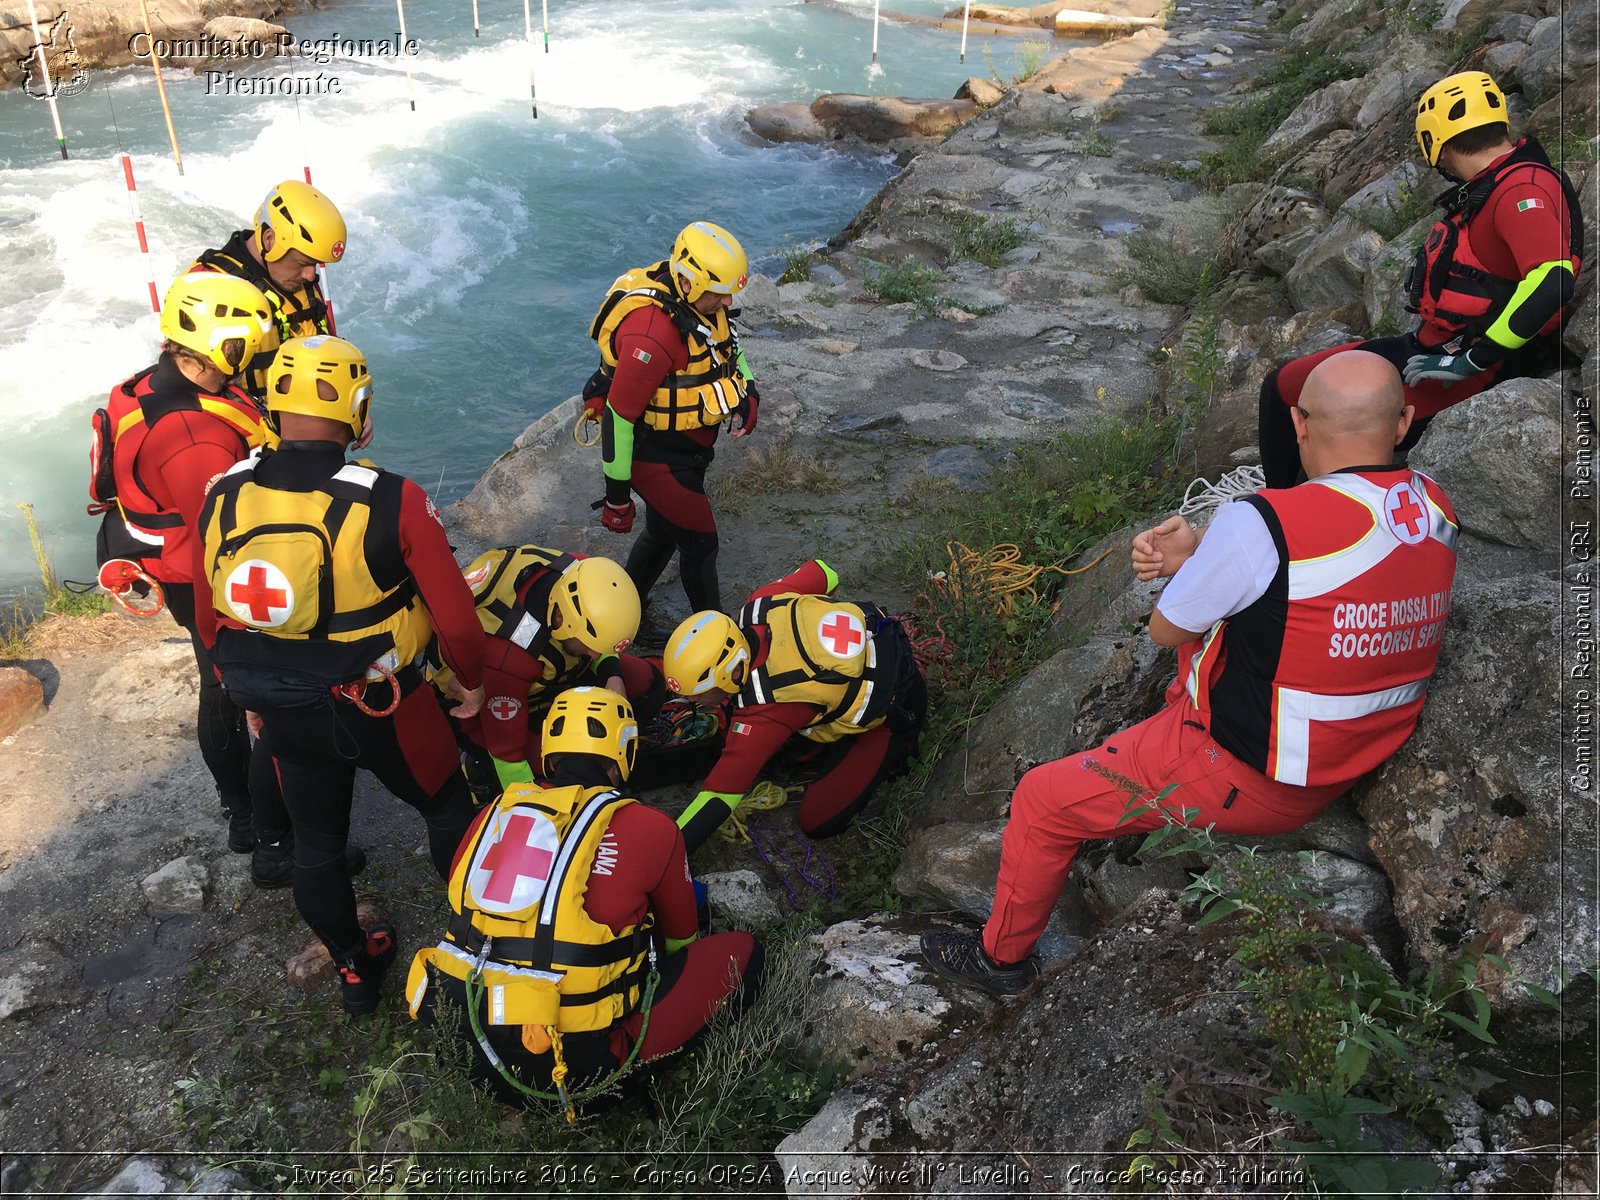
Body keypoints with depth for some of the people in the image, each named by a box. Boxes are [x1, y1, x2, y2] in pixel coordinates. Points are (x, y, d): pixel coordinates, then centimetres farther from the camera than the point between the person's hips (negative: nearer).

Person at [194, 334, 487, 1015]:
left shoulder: (223, 498, -9)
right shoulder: (391, 502, -23)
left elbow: (210, 619, 4)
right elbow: (453, 613, -16)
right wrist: (470, 680, 4)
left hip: (281, 714, 4)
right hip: (381, 709, -4)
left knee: (316, 843, 23)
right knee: (447, 807, 21)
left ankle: (355, 970, 41)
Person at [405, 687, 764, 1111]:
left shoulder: (497, 811, 8)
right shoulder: (650, 828, -3)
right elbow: (680, 936, 15)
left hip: (461, 1044, 5)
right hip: (569, 1065, -5)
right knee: (741, 952, 8)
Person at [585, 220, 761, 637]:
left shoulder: (701, 301, -5)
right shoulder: (651, 334, -34)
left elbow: (726, 344, 16)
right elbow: (618, 414, -28)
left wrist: (746, 393, -4)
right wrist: (617, 495, -22)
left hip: (687, 447, 9)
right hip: (655, 457, -9)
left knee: (663, 532, 23)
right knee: (700, 542, 1)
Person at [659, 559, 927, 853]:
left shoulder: (764, 710, -38)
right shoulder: (759, 605, -20)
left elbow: (718, 796, -37)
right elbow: (823, 571, -2)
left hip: (890, 714, -8)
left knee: (818, 822, -5)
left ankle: (891, 754, 10)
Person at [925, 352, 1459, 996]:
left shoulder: (1260, 524, -28)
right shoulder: (1435, 507, -5)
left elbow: (1165, 629, -12)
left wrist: (1189, 561, 6)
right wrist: (1193, 558, -5)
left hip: (1246, 776, -7)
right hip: (1353, 766, 8)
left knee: (1041, 801, 10)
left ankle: (1001, 956, 31)